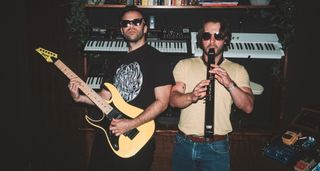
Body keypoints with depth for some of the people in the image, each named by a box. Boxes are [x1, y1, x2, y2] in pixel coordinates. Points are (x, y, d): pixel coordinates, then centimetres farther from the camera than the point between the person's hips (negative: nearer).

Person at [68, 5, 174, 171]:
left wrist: (131, 124, -22)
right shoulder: (118, 60, 12)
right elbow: (105, 95, 16)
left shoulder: (155, 58, -8)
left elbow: (162, 102, -15)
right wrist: (80, 97, 0)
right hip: (106, 133, 7)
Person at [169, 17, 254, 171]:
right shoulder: (184, 65, 3)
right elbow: (173, 100, -7)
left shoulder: (237, 70, 3)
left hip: (217, 147, -1)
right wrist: (191, 96, -27)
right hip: (185, 144, 1)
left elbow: (248, 107, -7)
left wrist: (230, 84, -23)